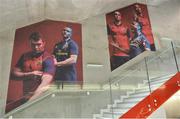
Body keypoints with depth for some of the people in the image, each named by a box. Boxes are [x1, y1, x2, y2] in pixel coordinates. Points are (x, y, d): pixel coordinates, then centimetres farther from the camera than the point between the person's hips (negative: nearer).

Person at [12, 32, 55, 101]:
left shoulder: (48, 58, -16)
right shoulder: (25, 56, 2)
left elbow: (45, 83, -28)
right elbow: (14, 73, 3)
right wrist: (29, 74, -13)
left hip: (42, 95, -4)